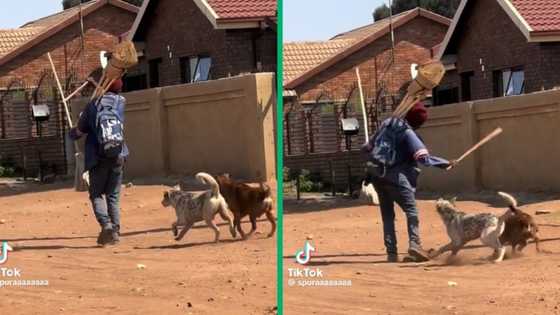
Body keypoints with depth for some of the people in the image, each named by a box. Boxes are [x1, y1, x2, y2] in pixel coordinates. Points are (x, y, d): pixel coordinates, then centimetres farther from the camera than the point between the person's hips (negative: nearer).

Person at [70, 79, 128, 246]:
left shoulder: (92, 106, -1)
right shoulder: (121, 102, 4)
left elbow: (79, 132, 4)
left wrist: (72, 132, 26)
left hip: (98, 158, -2)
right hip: (118, 157, 2)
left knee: (96, 194, 5)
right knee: (113, 196, 12)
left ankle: (106, 225, -17)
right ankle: (115, 230, 5)